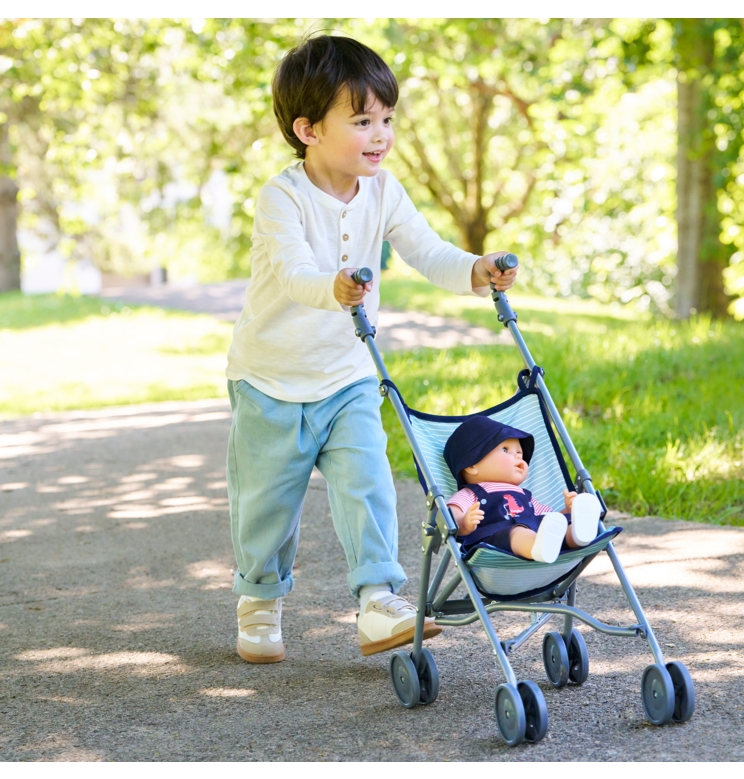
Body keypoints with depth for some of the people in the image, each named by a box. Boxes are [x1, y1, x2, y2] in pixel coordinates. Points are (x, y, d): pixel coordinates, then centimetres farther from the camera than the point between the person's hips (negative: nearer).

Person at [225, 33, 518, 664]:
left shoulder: (382, 192, -5)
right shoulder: (281, 199, -22)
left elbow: (427, 251, -11)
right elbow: (293, 273, -38)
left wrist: (475, 272, -31)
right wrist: (334, 289, -60)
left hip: (348, 381, 3)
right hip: (272, 381, -3)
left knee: (368, 486, -12)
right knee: (267, 500, 9)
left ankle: (378, 603, -10)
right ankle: (260, 604, 29)